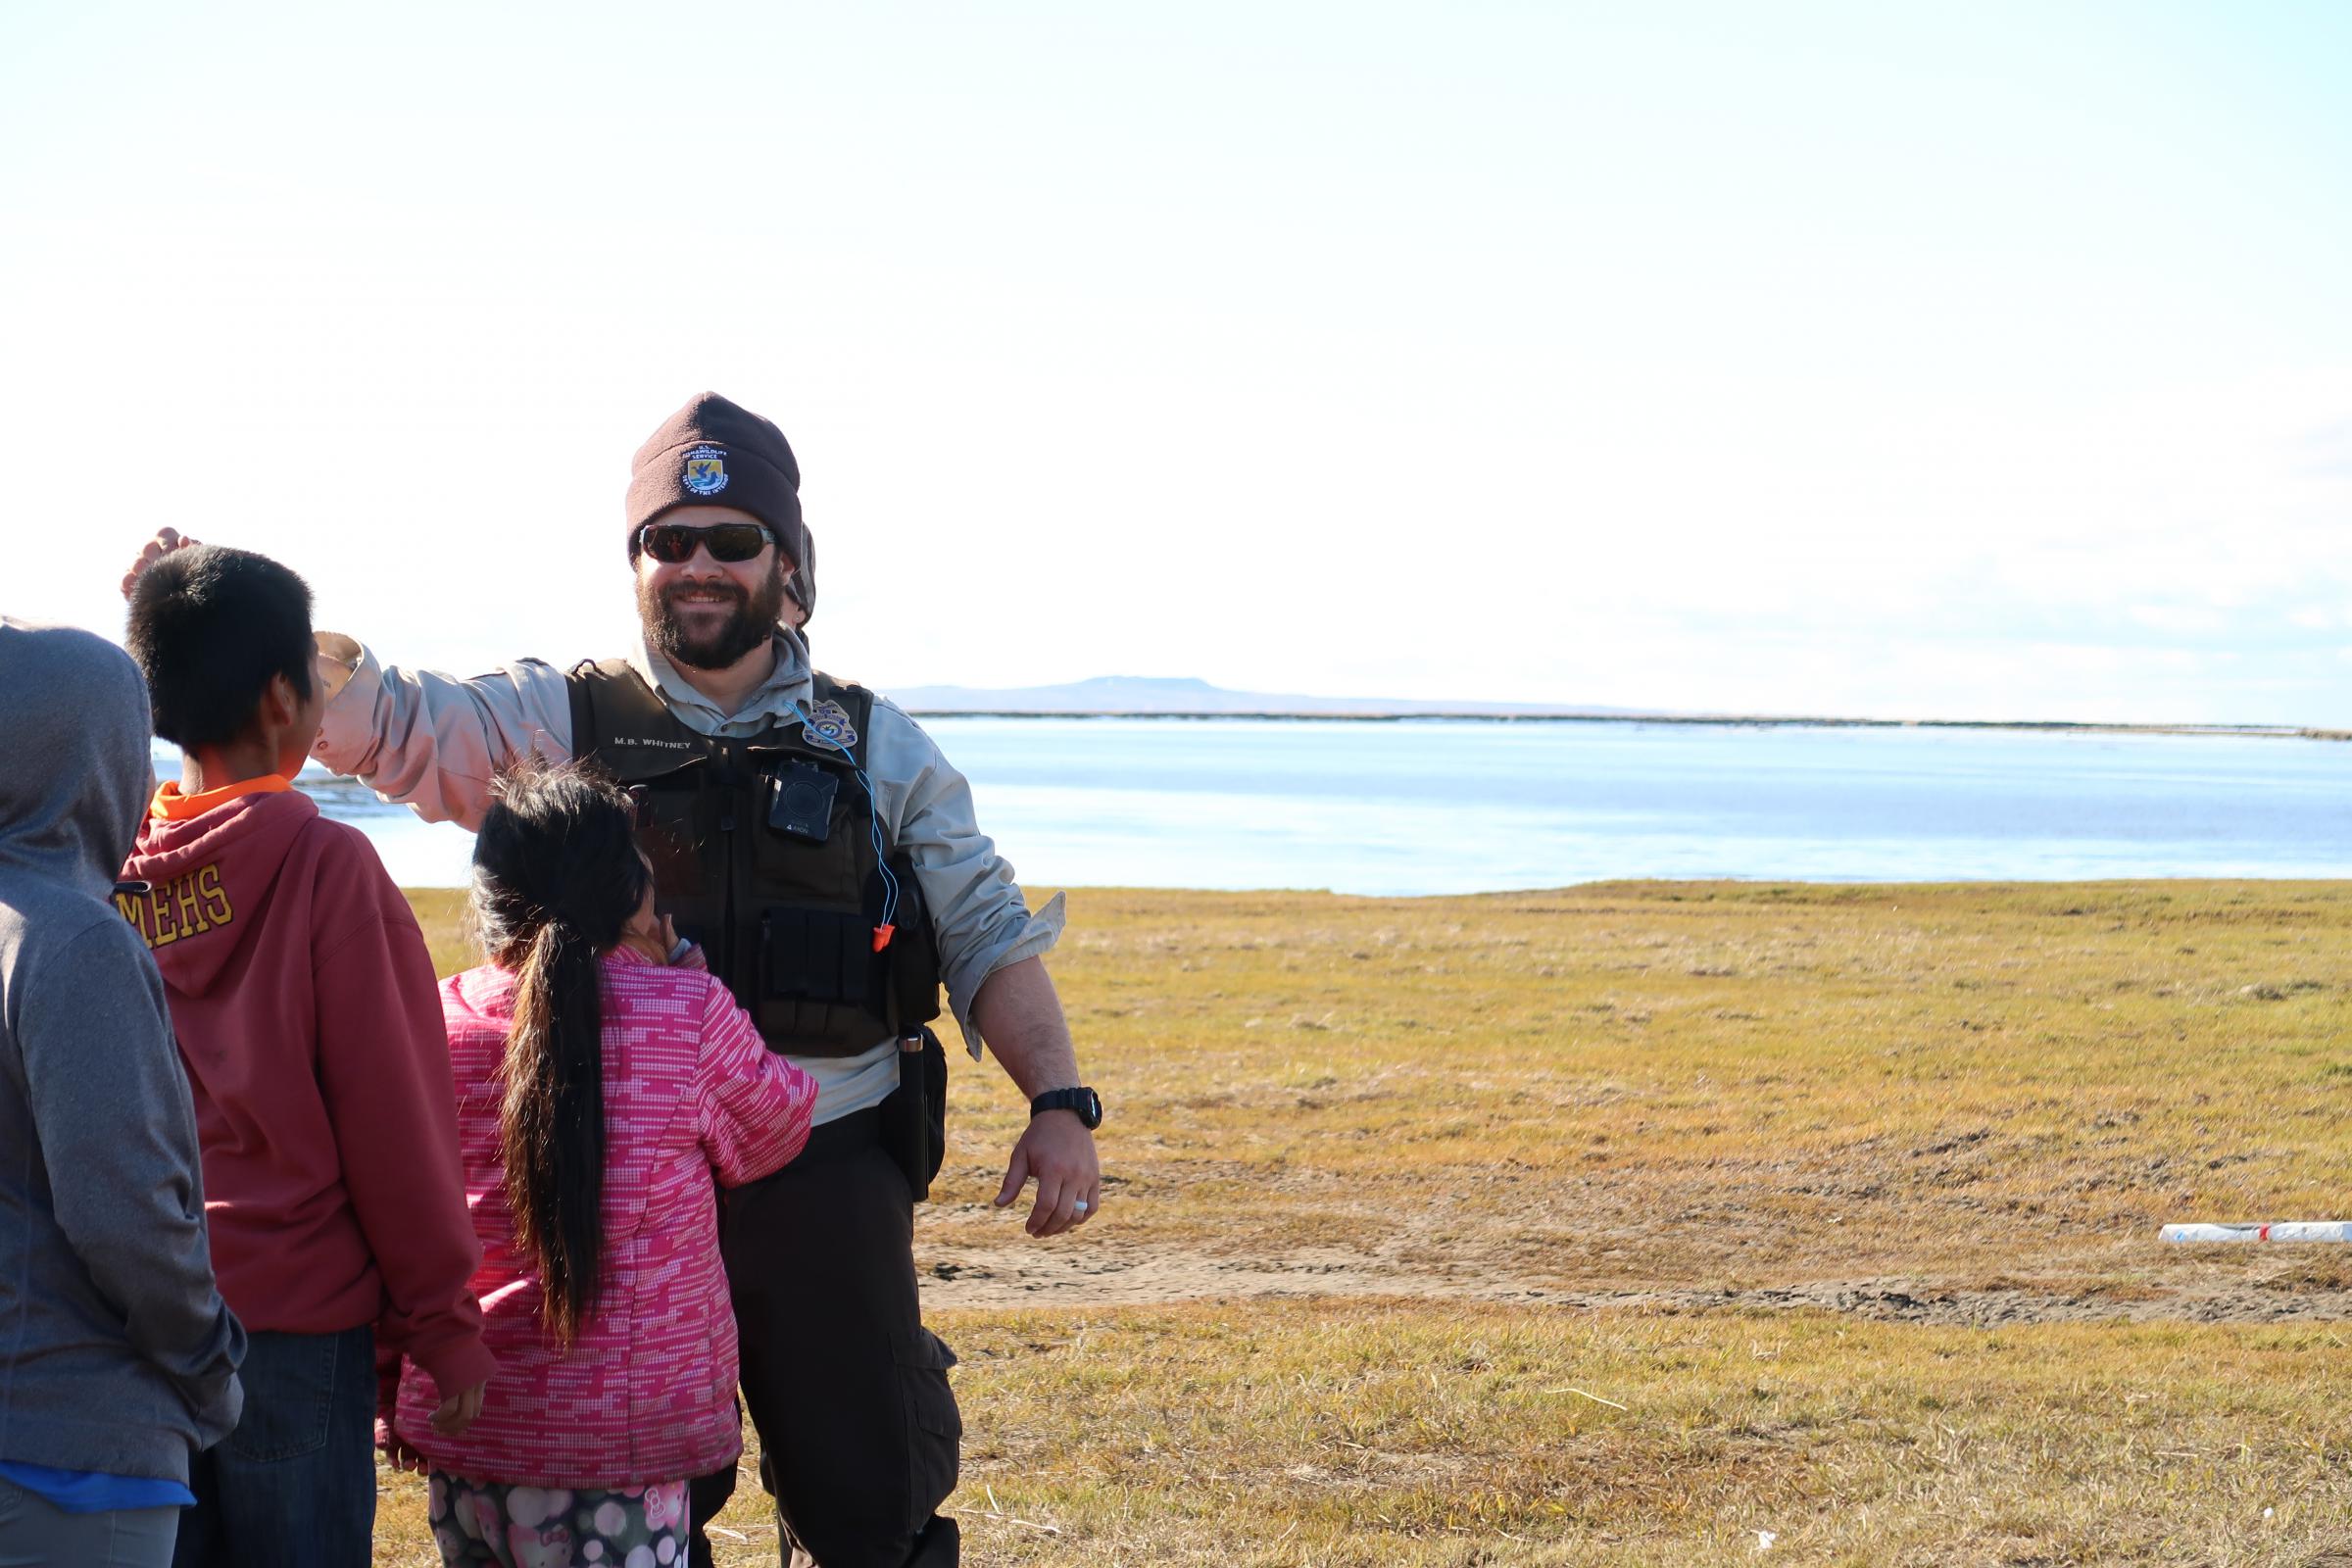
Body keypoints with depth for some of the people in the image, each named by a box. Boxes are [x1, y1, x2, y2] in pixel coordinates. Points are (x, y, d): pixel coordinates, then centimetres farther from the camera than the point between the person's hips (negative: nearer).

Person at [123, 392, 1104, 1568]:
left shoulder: (878, 750, 6)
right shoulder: (560, 722, 3)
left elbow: (989, 937, 7)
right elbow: (380, 716, -11)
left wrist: (1059, 1101, -6)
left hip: (829, 1180, 1)